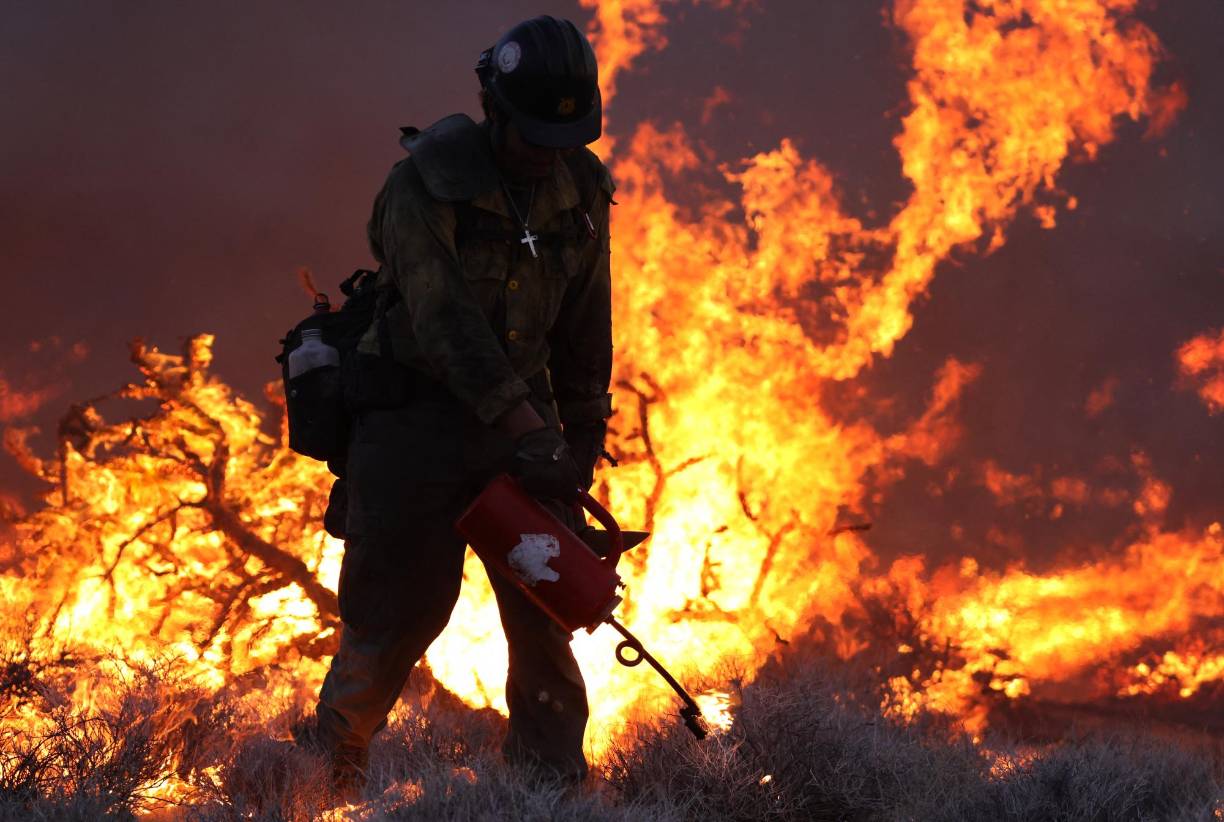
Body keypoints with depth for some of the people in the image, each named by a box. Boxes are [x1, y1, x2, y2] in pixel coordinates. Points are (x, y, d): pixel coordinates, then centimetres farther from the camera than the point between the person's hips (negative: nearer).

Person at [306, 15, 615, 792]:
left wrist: (585, 434, 12)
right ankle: (329, 771, 11)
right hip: (418, 411, -5)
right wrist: (528, 431, -28)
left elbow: (585, 326, 12)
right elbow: (443, 317, -23)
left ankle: (554, 780, 6)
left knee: (545, 609, 1)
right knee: (402, 606, -4)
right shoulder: (428, 181, -16)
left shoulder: (581, 190, 3)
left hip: (519, 409, 5)